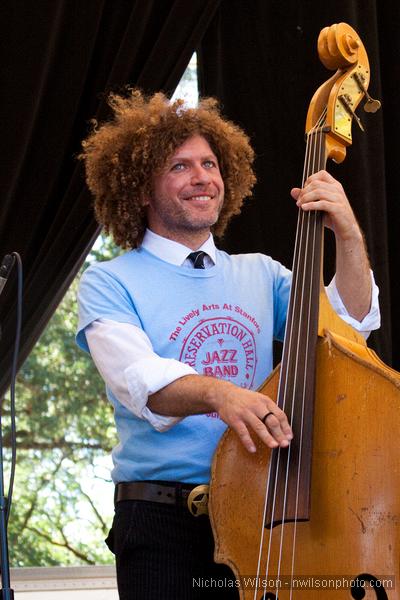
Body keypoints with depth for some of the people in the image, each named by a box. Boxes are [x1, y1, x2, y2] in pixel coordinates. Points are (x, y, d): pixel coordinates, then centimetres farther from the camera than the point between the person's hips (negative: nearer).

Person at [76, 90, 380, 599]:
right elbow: (138, 380, -17)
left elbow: (352, 322, 4)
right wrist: (215, 392, -36)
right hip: (163, 522, -3)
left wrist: (348, 237, -11)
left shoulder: (260, 274, 15)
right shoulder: (109, 284, 1)